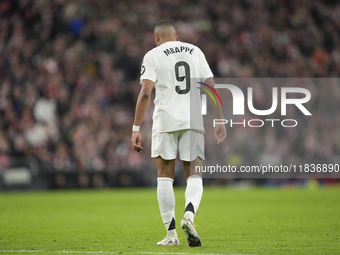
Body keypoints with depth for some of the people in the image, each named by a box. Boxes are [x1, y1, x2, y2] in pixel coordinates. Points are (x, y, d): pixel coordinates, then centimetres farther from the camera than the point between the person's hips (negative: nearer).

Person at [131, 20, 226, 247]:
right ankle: (189, 214, -24)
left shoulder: (154, 55, 3)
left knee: (165, 176, 7)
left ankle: (171, 233, 2)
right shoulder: (195, 52, 14)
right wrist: (220, 121, 12)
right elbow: (211, 88, 9)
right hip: (193, 120, 2)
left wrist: (136, 129, -7)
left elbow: (145, 93, -7)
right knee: (194, 176, 5)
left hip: (166, 120, -2)